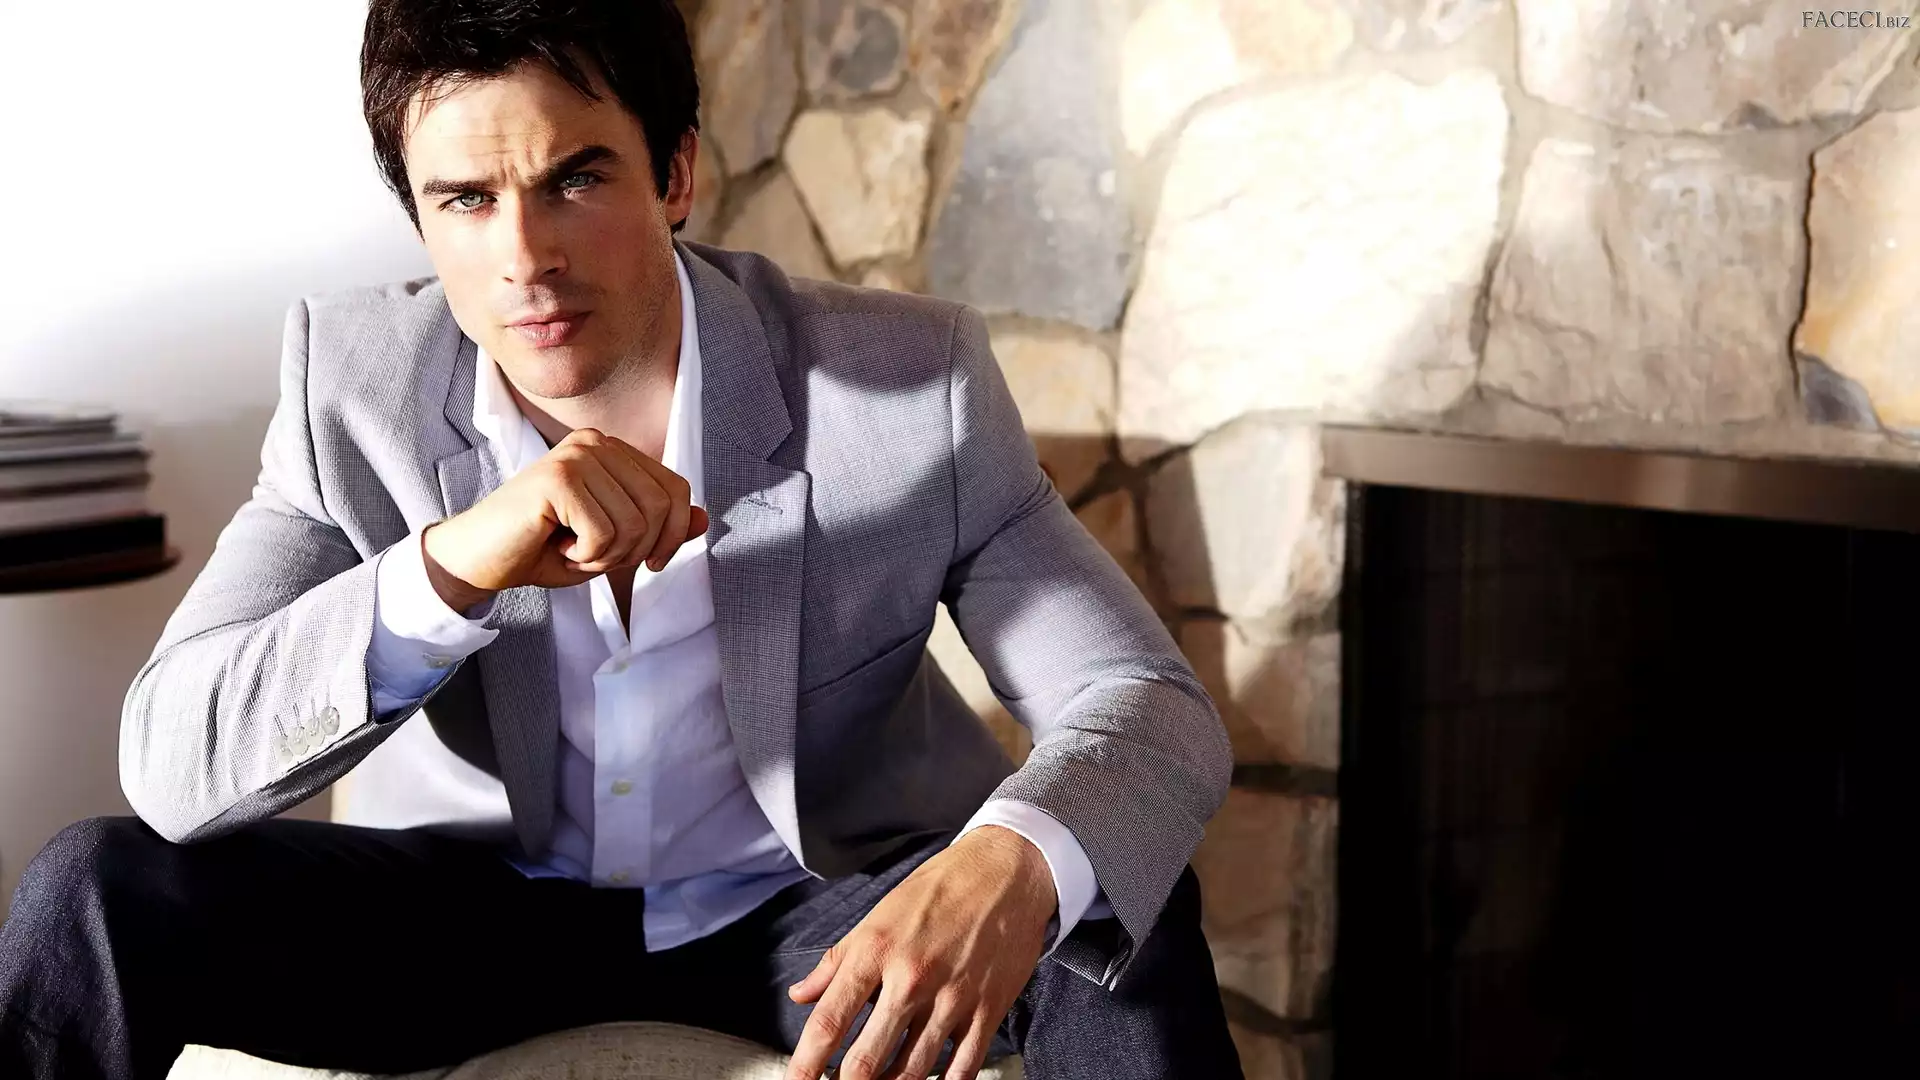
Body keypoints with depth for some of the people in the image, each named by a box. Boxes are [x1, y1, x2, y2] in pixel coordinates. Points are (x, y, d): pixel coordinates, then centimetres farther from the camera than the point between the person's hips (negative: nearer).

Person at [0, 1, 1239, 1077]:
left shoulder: (914, 382, -19)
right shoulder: (352, 382, -13)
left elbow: (1152, 708, -18)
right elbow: (170, 764, -18)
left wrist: (1013, 863, -44)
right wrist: (448, 568, -38)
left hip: (817, 910, -1)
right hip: (479, 907, 2)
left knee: (1124, 922, -30)